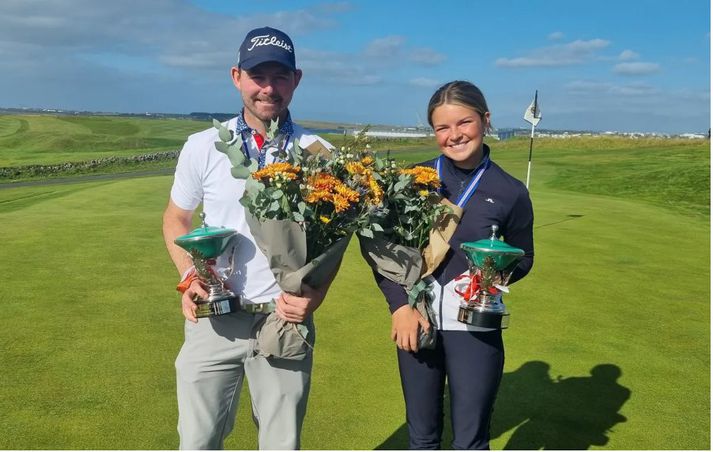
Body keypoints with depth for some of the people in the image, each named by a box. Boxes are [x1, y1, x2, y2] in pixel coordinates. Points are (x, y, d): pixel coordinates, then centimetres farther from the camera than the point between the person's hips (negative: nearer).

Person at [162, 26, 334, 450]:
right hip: (215, 319, 1)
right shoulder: (203, 147, -1)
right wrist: (190, 278, -6)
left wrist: (316, 293, -10)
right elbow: (176, 219, 11)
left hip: (286, 320, 0)